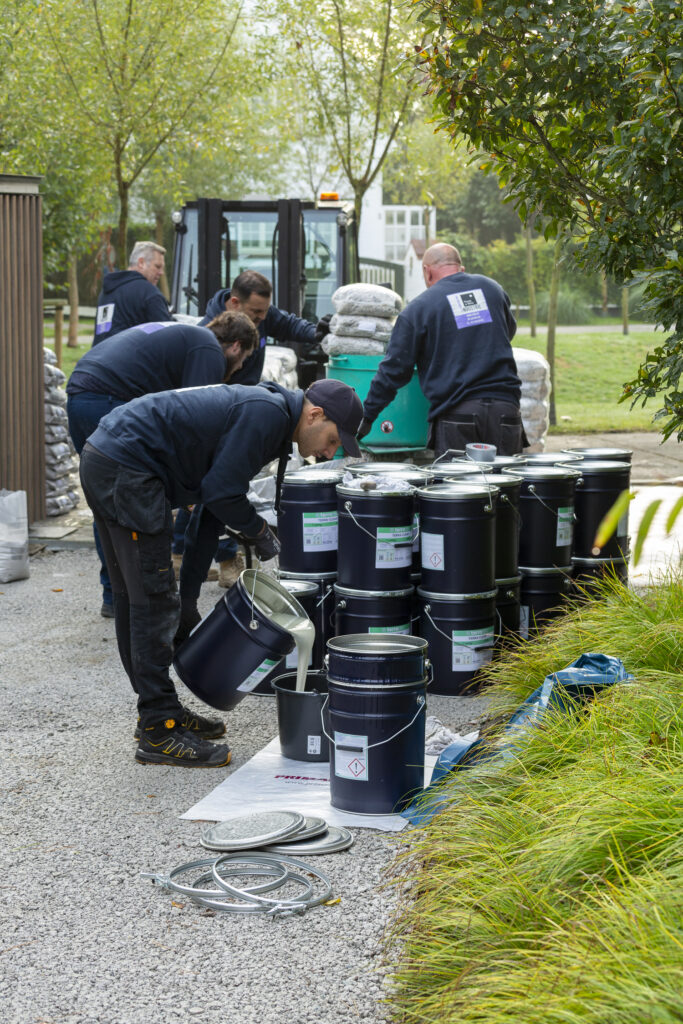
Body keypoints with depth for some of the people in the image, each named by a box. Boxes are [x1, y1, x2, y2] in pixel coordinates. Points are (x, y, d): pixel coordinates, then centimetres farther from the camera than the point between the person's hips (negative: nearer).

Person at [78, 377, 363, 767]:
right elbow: (220, 492, -16)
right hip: (127, 468, -11)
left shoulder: (263, 407, 17)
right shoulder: (268, 413, -14)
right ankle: (160, 733, -3)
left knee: (134, 598, 16)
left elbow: (222, 488, 20)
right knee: (154, 600, -7)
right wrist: (260, 531, -2)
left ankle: (158, 711, 26)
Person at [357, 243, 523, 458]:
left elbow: (394, 368, 3)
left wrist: (367, 416, 11)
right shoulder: (492, 288, 15)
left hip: (456, 414, -3)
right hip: (505, 409, 3)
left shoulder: (419, 307, 3)